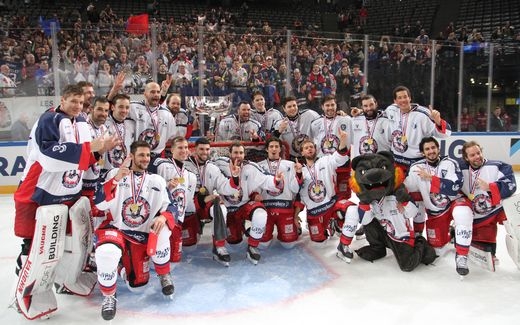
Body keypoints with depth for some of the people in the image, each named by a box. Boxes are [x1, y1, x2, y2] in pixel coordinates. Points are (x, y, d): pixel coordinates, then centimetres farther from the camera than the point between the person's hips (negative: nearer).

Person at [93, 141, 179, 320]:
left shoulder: (157, 181, 1)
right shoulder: (115, 173, -6)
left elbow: (171, 207, -2)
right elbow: (100, 204, -16)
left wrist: (163, 217, -27)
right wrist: (116, 179, -30)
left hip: (143, 235, 2)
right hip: (117, 229, -2)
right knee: (106, 252, -32)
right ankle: (109, 296, -8)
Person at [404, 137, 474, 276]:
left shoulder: (450, 163, -17)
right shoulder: (416, 168, -8)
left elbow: (454, 187, -31)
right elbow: (406, 189, -2)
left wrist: (430, 178, -31)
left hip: (455, 201, -3)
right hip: (434, 210, 3)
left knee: (463, 212, -39)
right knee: (436, 249, 5)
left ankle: (461, 256, -26)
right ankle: (447, 234, 41)